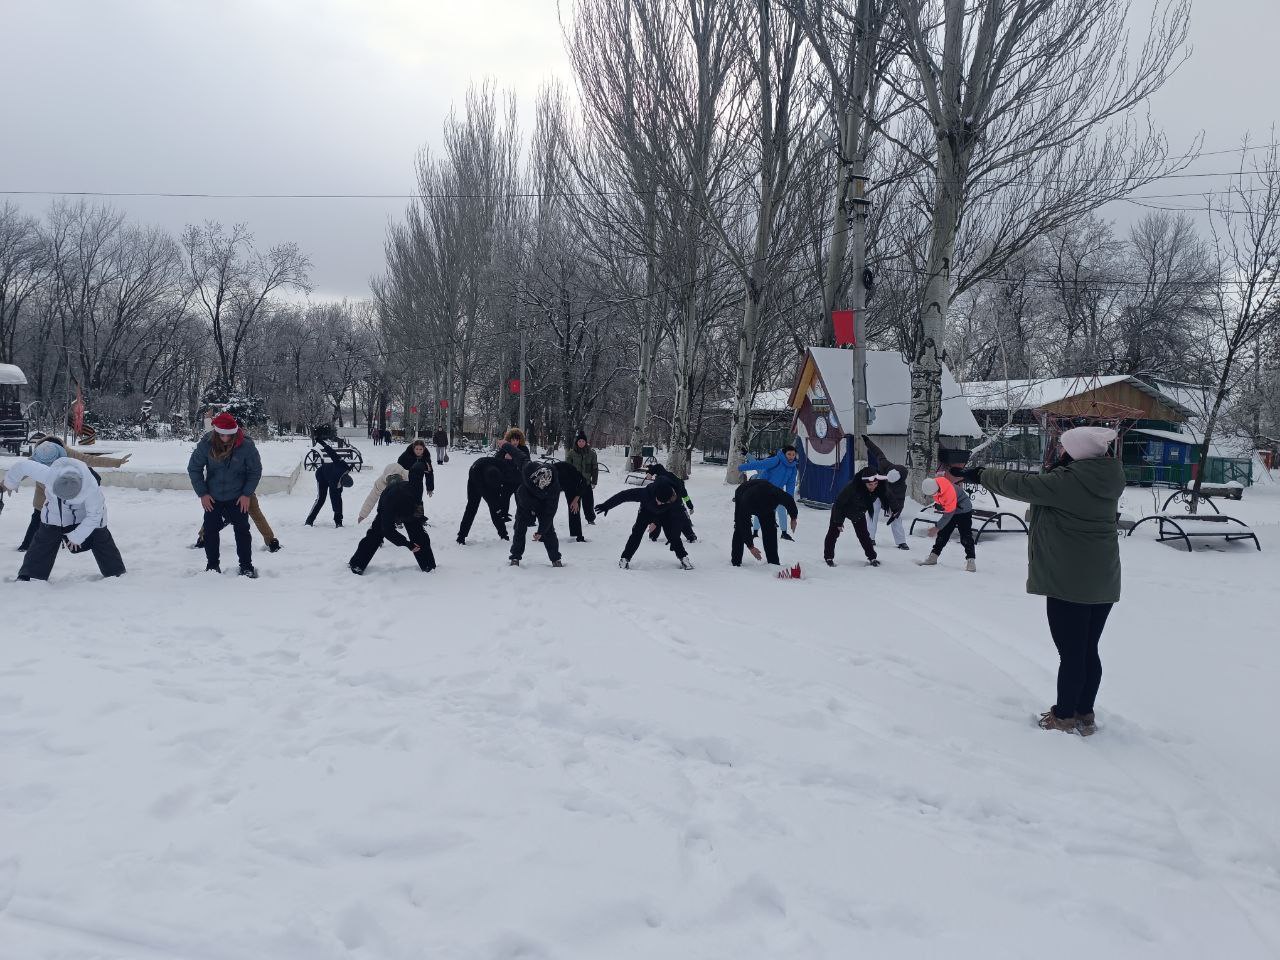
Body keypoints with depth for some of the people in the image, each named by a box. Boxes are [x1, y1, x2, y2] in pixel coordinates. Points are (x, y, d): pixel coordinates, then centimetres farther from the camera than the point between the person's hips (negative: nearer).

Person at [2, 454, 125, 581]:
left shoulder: (91, 488, -41)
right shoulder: (49, 474, -39)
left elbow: (94, 515, -26)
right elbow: (22, 466, -21)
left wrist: (77, 536, -19)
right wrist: (11, 483, -1)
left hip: (87, 509, -2)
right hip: (56, 508, 2)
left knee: (100, 538, -2)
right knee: (44, 539, 0)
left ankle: (116, 573, 11)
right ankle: (30, 575, 10)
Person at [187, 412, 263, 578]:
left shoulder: (246, 446, -19)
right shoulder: (206, 444, -16)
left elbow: (256, 471, -5)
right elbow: (193, 468, -3)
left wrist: (247, 494, -9)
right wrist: (202, 493, -6)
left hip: (238, 498, -1)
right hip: (212, 498, 1)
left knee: (242, 530, 1)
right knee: (210, 530, 5)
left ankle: (246, 566, 12)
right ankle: (212, 565, 20)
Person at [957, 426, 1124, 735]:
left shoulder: (1068, 480, -18)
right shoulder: (1106, 481, 4)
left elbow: (1020, 485, -12)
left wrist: (980, 475, 0)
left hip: (1069, 582, -7)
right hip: (1104, 581, 7)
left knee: (1070, 653, 3)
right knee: (1088, 650, 15)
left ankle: (1065, 718, 15)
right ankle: (1085, 715, 25)